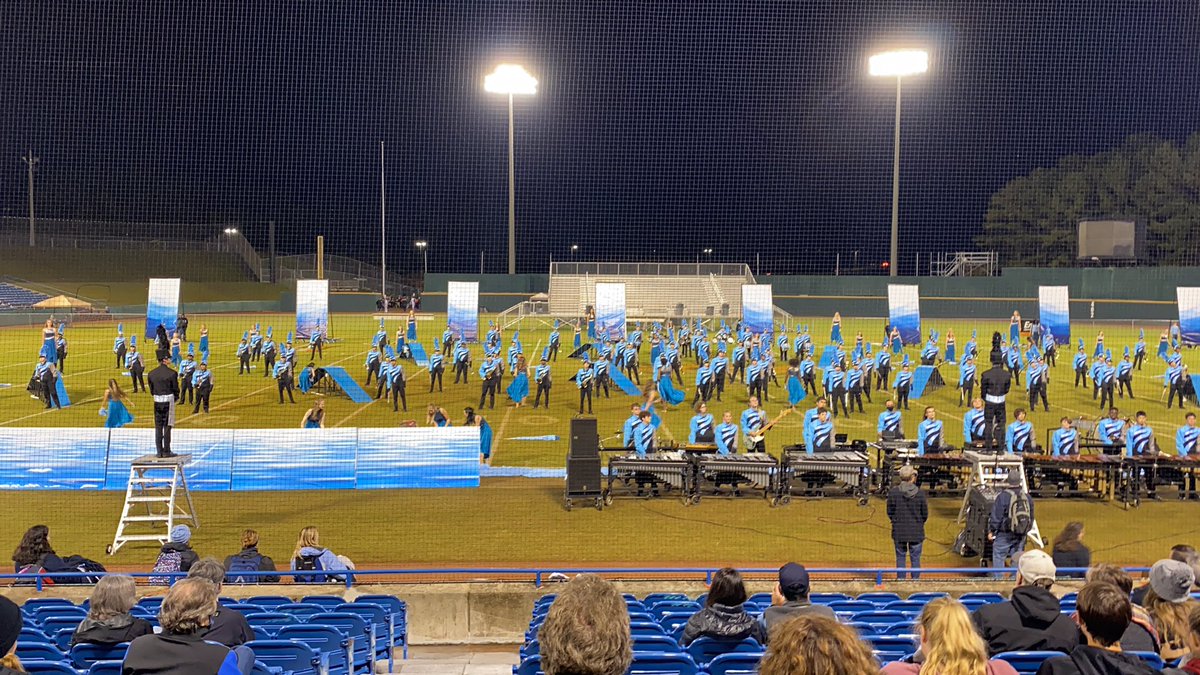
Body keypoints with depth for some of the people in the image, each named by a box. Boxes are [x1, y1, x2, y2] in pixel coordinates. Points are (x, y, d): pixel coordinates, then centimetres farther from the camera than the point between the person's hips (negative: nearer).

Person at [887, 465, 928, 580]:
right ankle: (915, 579, 14)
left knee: (900, 557, 12)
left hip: (899, 531, 0)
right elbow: (925, 514, -2)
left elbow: (890, 512, -3)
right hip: (916, 531, 0)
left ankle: (900, 579, 16)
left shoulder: (893, 492, -11)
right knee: (915, 558, 11)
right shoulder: (920, 493, -10)